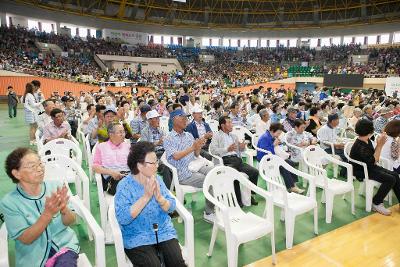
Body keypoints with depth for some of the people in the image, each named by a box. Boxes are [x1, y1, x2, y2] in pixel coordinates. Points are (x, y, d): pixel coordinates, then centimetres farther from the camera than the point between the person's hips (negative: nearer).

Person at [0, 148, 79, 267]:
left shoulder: (55, 186, -4)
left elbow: (70, 222, -1)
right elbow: (25, 239, -11)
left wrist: (64, 209, -23)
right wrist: (48, 214, -26)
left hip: (64, 244, -1)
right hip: (34, 257, 1)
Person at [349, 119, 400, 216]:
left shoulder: (367, 141, 3)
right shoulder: (360, 146, -27)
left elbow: (375, 157, 5)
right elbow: (373, 161, -27)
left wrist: (379, 144, -7)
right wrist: (380, 145, -25)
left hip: (370, 167, 9)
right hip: (362, 172, -9)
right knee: (390, 179, -18)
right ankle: (376, 203, -4)